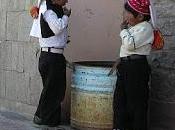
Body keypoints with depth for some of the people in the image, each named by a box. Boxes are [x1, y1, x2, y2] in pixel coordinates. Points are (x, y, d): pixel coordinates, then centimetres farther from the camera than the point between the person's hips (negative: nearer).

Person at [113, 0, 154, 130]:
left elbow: (130, 44, -23)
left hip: (137, 67, -9)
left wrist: (124, 30, -9)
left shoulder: (145, 27, -11)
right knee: (119, 100, 12)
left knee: (136, 102, -3)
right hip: (125, 66, 10)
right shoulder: (132, 27, 17)